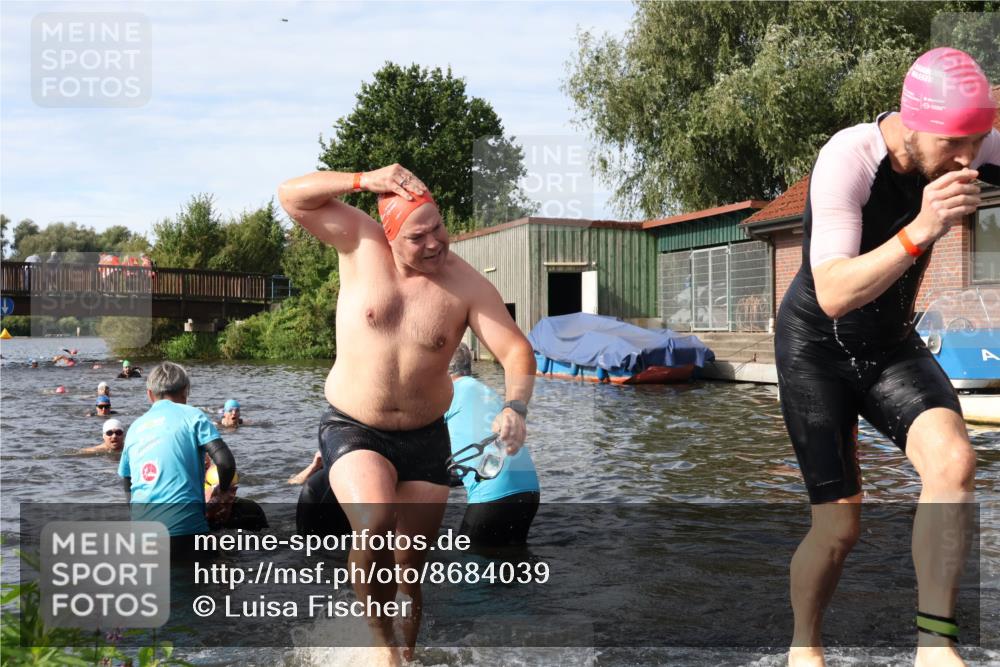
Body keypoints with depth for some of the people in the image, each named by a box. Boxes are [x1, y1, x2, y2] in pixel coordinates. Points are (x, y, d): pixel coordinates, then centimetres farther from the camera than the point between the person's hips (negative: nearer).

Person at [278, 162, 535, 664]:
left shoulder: (466, 284, -9)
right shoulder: (362, 245, -10)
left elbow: (516, 350, -11)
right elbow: (292, 196, -11)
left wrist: (515, 406, -31)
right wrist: (365, 180, -24)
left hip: (425, 438, 2)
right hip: (353, 430, -2)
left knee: (410, 562, 8)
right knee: (374, 524, -29)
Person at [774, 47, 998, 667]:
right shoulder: (847, 158, -28)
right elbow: (834, 296, -36)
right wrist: (921, 231, -46)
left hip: (891, 344, 5)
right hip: (817, 347, -4)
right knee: (841, 524, -6)